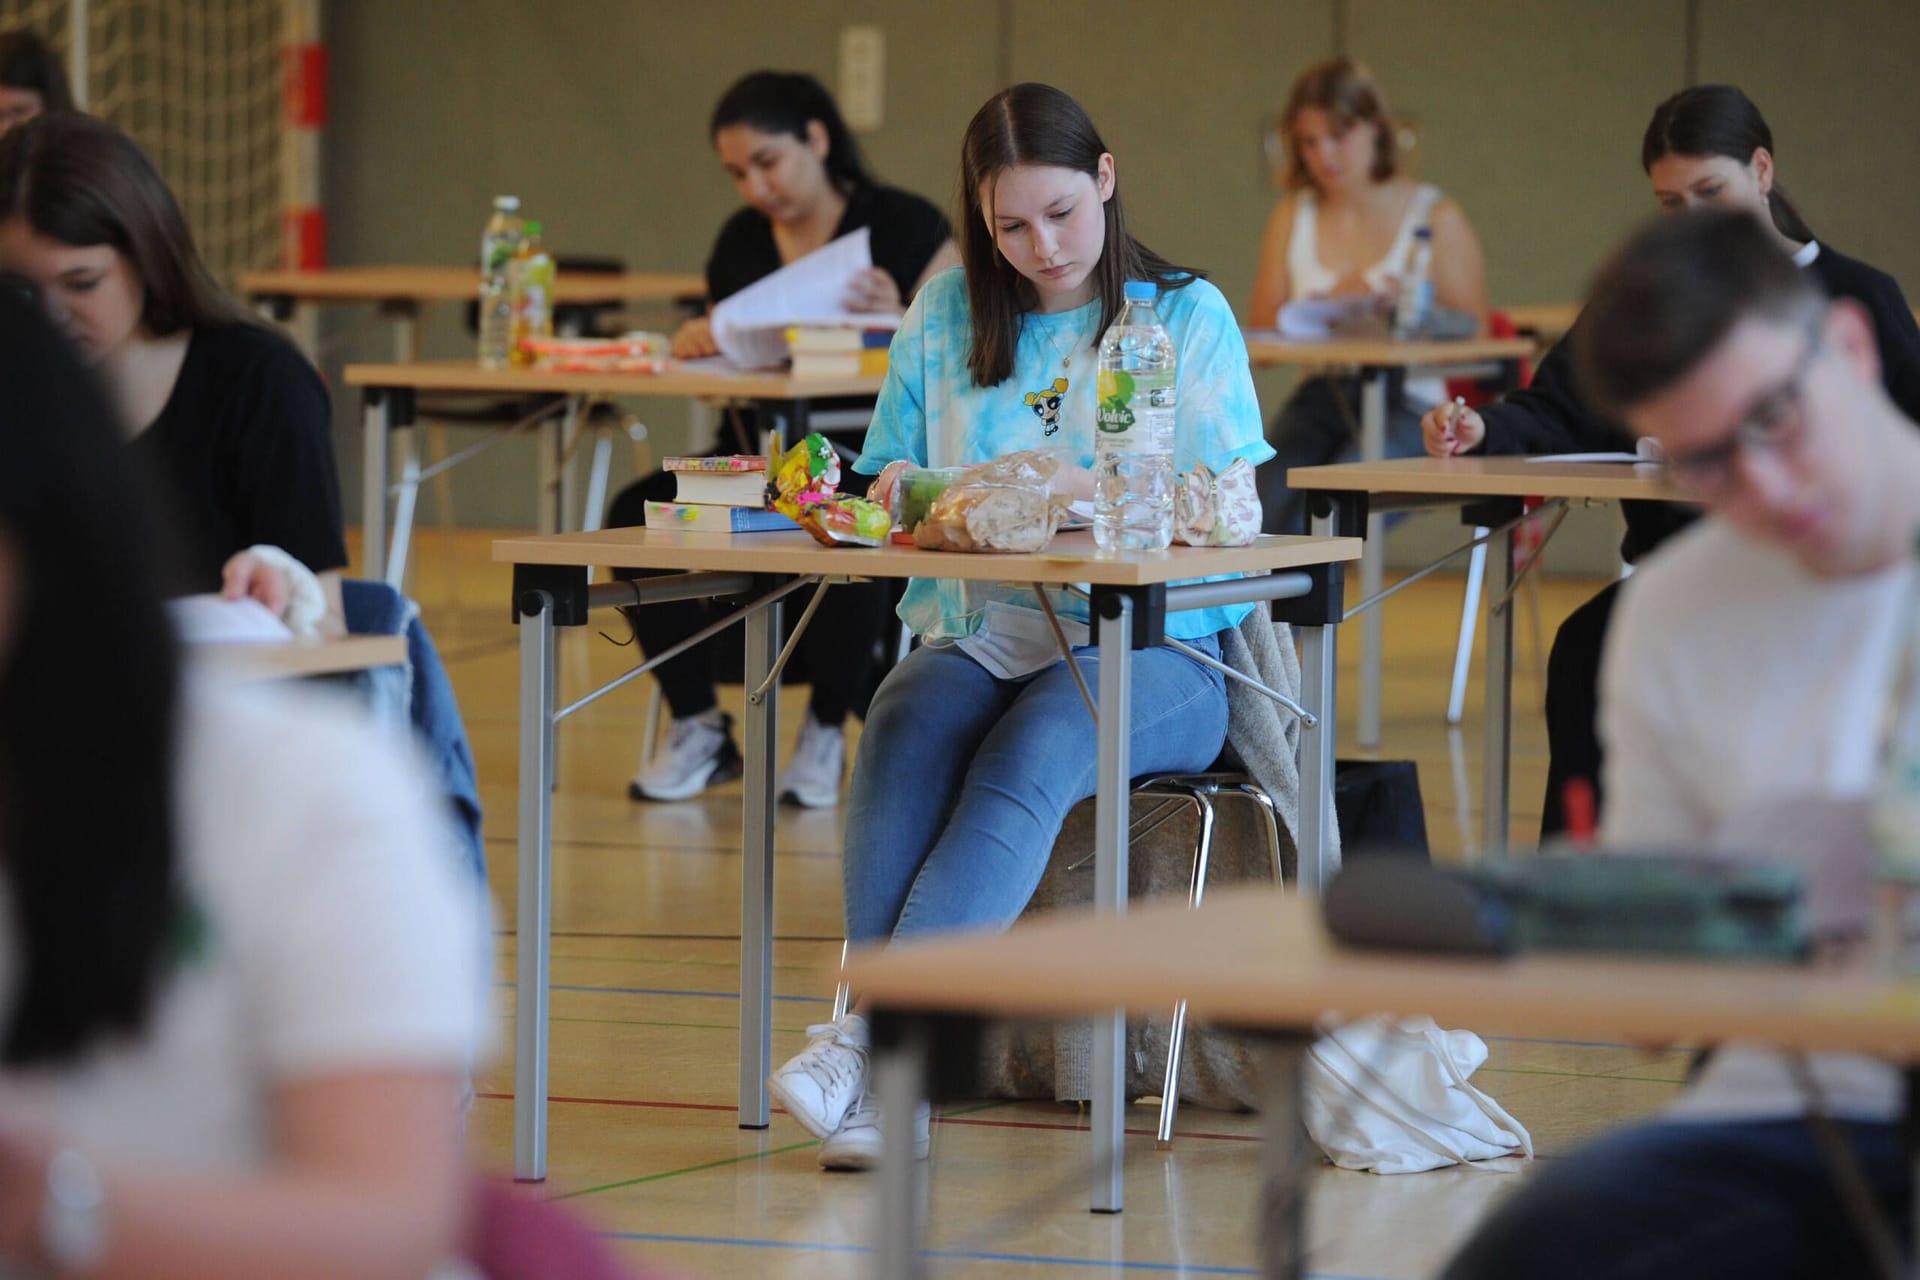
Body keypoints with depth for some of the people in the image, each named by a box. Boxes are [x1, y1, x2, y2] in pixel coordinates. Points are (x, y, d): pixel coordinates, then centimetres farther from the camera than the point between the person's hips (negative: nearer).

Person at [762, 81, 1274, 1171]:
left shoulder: (1188, 315, 6)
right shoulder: (946, 314, 16)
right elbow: (885, 477, 20)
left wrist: (1085, 491, -19)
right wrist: (903, 494, -5)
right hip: (978, 636, 3)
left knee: (1032, 751, -35)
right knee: (906, 726, -32)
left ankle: (874, 1040, -45)